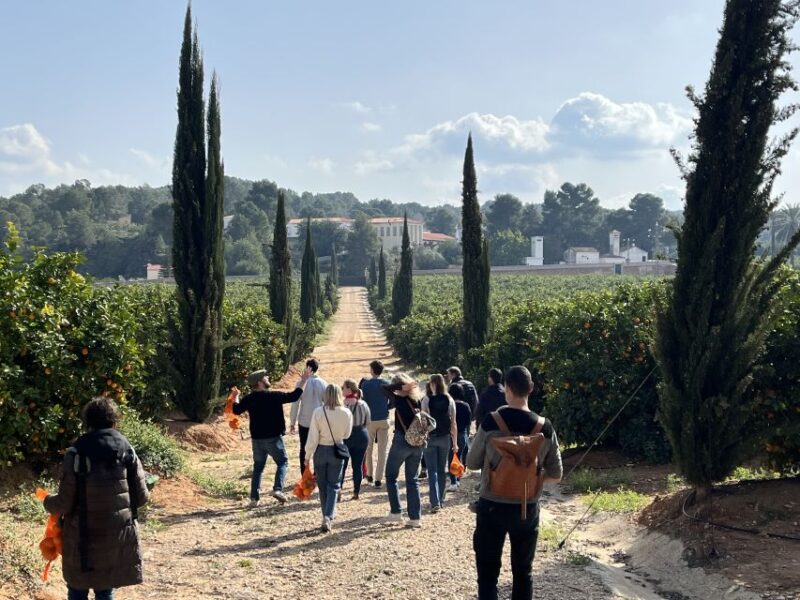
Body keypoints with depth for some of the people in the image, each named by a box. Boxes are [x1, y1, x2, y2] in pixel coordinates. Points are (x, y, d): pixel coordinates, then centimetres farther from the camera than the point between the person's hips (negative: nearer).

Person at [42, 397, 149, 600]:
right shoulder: (127, 450, -3)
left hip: (84, 537, -3)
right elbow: (141, 497, 0)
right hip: (118, 535, 3)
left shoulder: (76, 453, -13)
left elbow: (65, 503, -11)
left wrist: (48, 502, 12)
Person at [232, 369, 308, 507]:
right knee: (282, 463, 7)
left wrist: (236, 397, 30)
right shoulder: (274, 396, -13)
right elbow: (294, 396, -13)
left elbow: (236, 410, 13)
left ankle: (254, 497, 10)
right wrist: (303, 381, -3)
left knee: (258, 467, 14)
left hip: (256, 439, 5)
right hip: (273, 437, -5)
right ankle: (277, 489, -13)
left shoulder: (249, 399, 1)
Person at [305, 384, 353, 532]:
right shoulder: (346, 413, -11)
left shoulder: (318, 412, -14)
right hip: (337, 452, 0)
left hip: (321, 451, 0)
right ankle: (328, 517, -8)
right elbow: (346, 435, 3)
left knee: (323, 485, 15)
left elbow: (312, 437, -12)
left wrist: (308, 456, -3)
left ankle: (328, 515, 26)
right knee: (333, 485, 7)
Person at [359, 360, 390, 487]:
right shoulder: (387, 384, -3)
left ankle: (370, 474, 26)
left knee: (368, 448, 17)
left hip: (369, 419, 0)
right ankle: (378, 479, -1)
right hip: (383, 420, 0)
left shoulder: (365, 384, -7)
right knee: (382, 450, 3)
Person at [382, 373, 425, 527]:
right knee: (412, 480, 11)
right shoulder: (417, 400, 4)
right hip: (417, 444, 5)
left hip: (401, 442, -5)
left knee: (391, 477, 13)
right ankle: (415, 517, 7)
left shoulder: (400, 400, -12)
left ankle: (396, 512, 9)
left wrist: (401, 385, -10)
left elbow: (385, 388, -9)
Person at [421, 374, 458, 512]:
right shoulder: (449, 400, 1)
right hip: (445, 438, 3)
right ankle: (440, 500, 21)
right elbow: (453, 423, 2)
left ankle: (435, 502, -12)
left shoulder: (427, 399, -8)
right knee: (442, 469, 14)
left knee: (432, 470, -1)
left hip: (430, 438, -3)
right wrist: (455, 442, 8)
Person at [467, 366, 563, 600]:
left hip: (492, 506, -2)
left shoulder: (491, 422, -14)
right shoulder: (544, 428, -8)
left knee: (488, 571, 7)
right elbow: (555, 475, 0)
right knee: (523, 571, 15)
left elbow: (472, 463, -2)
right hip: (527, 508, 2)